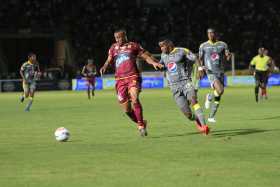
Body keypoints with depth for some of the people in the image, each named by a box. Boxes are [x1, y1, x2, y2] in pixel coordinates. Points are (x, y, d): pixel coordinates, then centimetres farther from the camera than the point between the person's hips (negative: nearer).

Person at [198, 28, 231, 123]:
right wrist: (200, 68, -8)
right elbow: (200, 58, 9)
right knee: (220, 91, -26)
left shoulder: (223, 45, 8)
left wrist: (228, 56, -19)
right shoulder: (203, 46, 3)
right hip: (211, 72, -4)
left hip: (221, 72, 4)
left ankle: (211, 116, 15)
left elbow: (226, 58, 4)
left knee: (218, 97, 3)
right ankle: (209, 97, 7)